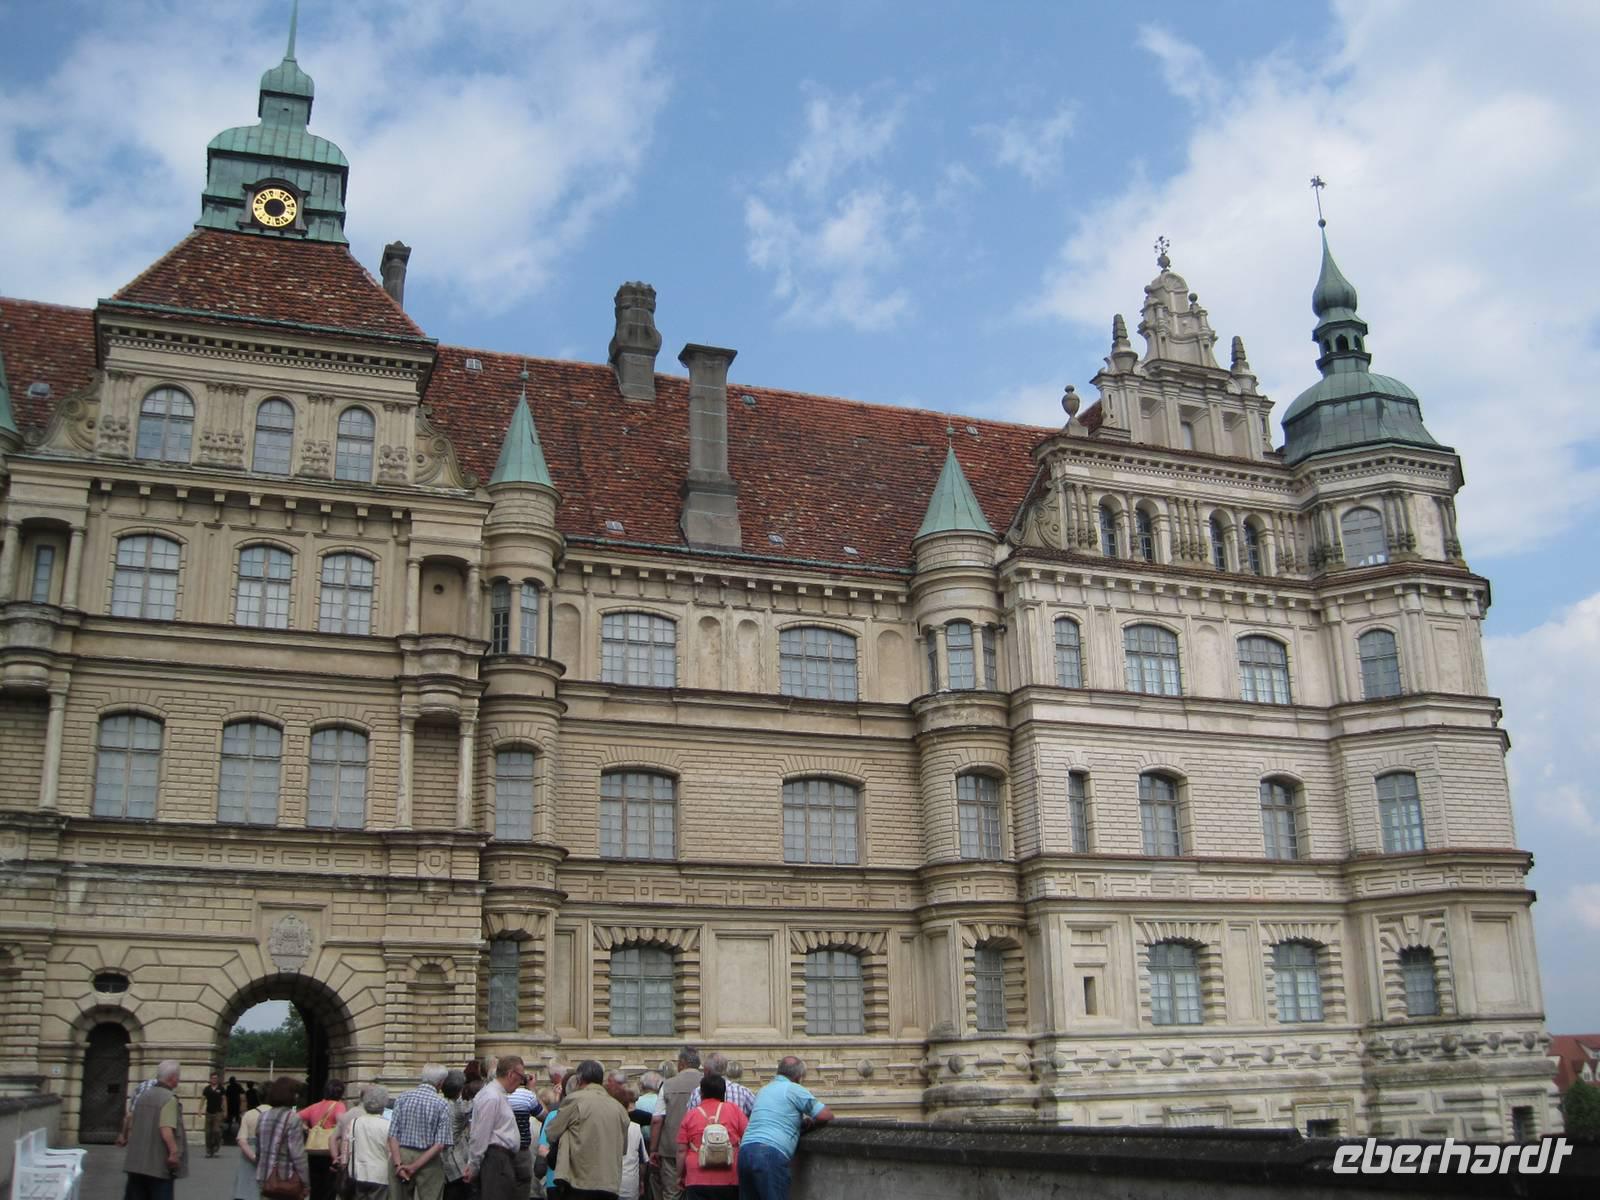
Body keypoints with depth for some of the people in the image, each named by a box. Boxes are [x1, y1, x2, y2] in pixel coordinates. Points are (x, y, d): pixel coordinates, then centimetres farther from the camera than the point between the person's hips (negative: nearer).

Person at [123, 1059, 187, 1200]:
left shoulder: (143, 1096, 11)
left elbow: (131, 1126, 18)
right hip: (159, 1164, -8)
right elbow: (166, 1130, -25)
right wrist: (174, 1153, -19)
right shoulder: (169, 1099, -15)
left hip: (136, 1162, 8)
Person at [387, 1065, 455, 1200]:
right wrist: (415, 1166, -13)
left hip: (401, 1155, 3)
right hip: (428, 1161, -3)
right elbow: (440, 1144, -14)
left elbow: (393, 1135, -7)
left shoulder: (403, 1098, 0)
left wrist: (398, 1164, -11)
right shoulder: (442, 1104, -7)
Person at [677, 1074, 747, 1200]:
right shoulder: (734, 1109, 4)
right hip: (730, 1180, 0)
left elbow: (682, 1150, 3)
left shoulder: (690, 1115, 5)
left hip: (698, 1180, 0)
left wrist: (681, 1176, 15)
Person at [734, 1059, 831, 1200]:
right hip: (770, 1153, -7)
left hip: (745, 1150, 7)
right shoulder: (794, 1089, 3)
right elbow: (826, 1115, 1)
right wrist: (811, 1122, 21)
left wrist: (802, 1121, 27)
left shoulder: (763, 1090, 26)